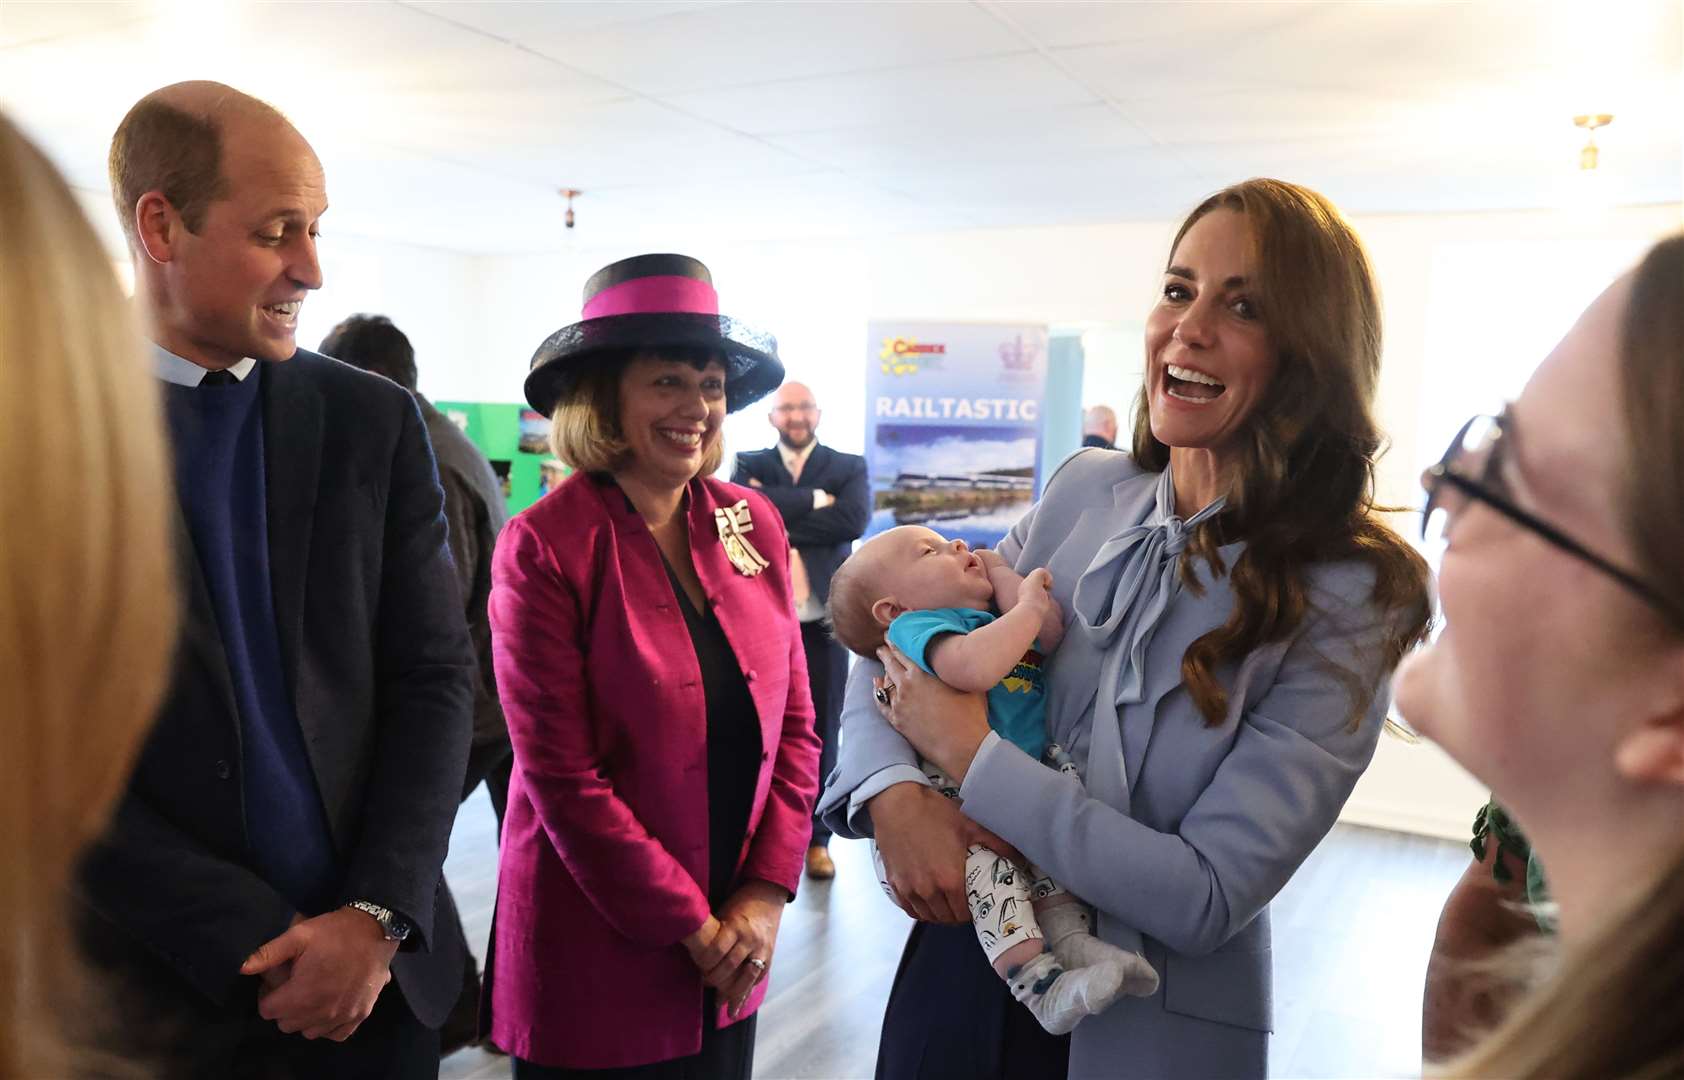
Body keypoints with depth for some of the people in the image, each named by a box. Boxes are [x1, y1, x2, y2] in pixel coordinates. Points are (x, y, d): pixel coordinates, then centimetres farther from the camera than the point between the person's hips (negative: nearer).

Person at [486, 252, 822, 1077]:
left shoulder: (754, 524, 0)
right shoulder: (544, 546, -13)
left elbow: (794, 723, 3)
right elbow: (560, 774, -15)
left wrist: (767, 889, -5)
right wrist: (688, 924, -12)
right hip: (596, 951, -4)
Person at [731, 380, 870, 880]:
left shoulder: (850, 467, 6)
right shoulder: (749, 465, 8)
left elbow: (854, 520, -13)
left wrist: (779, 518, -13)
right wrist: (815, 500, -16)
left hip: (823, 620, 0)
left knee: (821, 733, 8)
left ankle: (816, 839, 21)